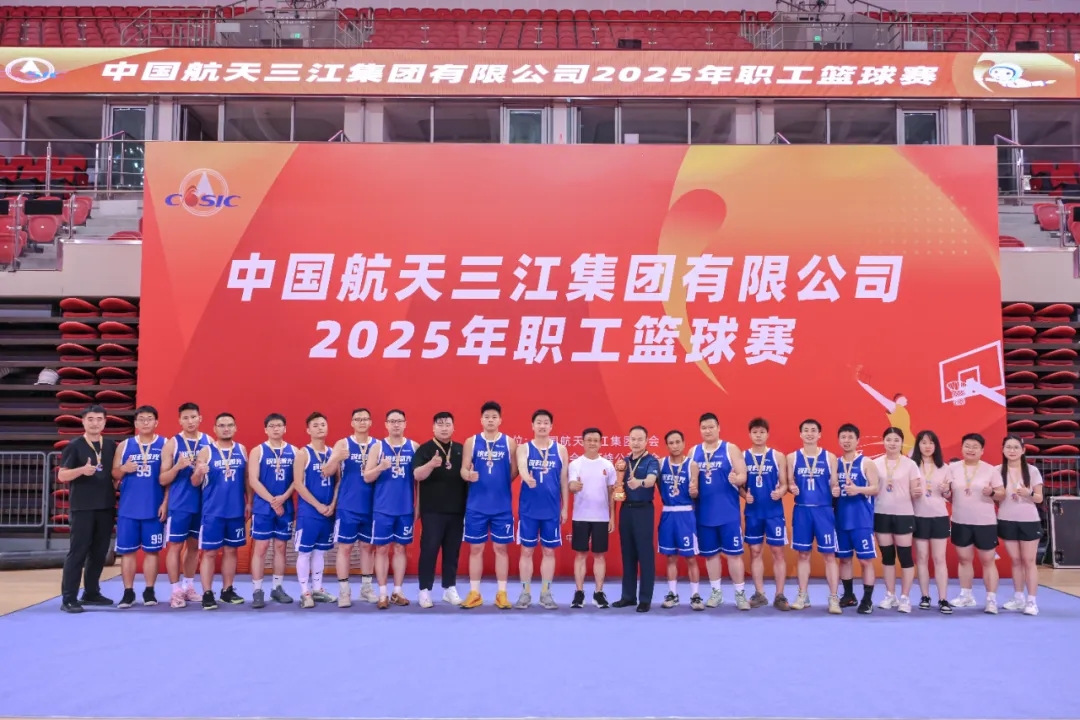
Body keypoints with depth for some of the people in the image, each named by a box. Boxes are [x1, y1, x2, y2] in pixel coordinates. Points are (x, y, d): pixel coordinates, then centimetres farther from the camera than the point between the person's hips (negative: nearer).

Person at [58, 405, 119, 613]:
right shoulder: (74, 446, -3)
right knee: (78, 551, -5)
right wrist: (82, 470, -24)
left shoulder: (111, 446, 10)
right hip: (82, 507, -5)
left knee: (100, 551, 10)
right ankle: (68, 598, -1)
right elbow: (61, 475, -7)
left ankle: (91, 592, 21)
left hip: (106, 506, 5)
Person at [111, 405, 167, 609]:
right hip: (128, 509, 2)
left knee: (152, 550, 4)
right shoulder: (125, 445, 7)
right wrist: (123, 469, -12)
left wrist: (165, 502, -6)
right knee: (127, 550, 4)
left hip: (154, 508, -2)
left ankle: (149, 591, 14)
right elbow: (114, 474, 10)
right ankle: (128, 592, 14)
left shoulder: (165, 445, 1)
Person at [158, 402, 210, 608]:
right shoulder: (172, 443, -4)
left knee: (194, 545, 13)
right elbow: (163, 479, -5)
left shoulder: (209, 442, 5)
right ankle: (176, 591, 10)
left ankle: (189, 587, 25)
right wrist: (178, 467, -20)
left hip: (202, 503, 3)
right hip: (179, 505, -3)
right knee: (175, 545, 1)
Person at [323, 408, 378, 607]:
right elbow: (327, 471, -9)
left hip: (371, 506, 3)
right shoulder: (342, 443, -1)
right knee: (345, 546, 0)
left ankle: (366, 587, 22)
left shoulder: (378, 445, 6)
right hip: (347, 506, -3)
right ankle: (344, 591, 7)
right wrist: (337, 459, -29)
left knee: (368, 546, 11)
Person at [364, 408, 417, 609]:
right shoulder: (378, 447, 0)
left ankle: (398, 591, 18)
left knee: (400, 548, 9)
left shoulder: (414, 447, 3)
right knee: (382, 549, 2)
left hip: (406, 508, 1)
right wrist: (381, 467, -22)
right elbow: (367, 477, -3)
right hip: (382, 509, -1)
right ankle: (383, 593, 10)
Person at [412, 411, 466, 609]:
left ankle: (450, 588, 18)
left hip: (457, 510, 4)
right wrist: (431, 464, -35)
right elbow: (417, 475, -17)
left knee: (452, 550, 9)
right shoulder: (425, 449, -3)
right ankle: (425, 590, 6)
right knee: (429, 549, -2)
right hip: (432, 510, -4)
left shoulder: (461, 450, 9)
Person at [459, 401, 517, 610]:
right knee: (475, 548, 6)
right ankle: (474, 593, 16)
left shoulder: (509, 443, 3)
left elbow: (514, 471, 5)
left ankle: (501, 593, 14)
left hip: (502, 506, 0)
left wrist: (501, 485, -5)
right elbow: (463, 469, -2)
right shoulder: (471, 442, 3)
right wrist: (468, 475, -22)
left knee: (500, 548, 5)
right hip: (476, 505, 0)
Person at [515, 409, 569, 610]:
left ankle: (545, 593, 17)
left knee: (549, 551, 7)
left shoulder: (560, 450, 4)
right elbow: (521, 468, -21)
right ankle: (525, 593, 15)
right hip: (528, 509, -1)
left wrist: (565, 507, 3)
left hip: (552, 509, 1)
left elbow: (564, 480, 6)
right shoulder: (523, 448, 0)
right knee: (526, 550, 5)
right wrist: (528, 479, -44)